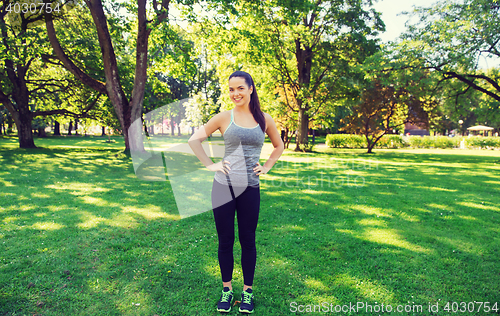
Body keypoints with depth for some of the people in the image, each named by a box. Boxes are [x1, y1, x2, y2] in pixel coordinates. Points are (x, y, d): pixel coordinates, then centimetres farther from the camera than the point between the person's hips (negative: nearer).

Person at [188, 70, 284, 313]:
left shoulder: (264, 119, 6)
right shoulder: (224, 118, 0)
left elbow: (279, 146, 20)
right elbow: (194, 140, 3)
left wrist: (266, 168, 8)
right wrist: (210, 165, -4)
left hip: (250, 188, 1)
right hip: (224, 186, -1)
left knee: (247, 241, 10)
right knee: (225, 241, 9)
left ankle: (247, 290, 28)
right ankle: (226, 289, 27)